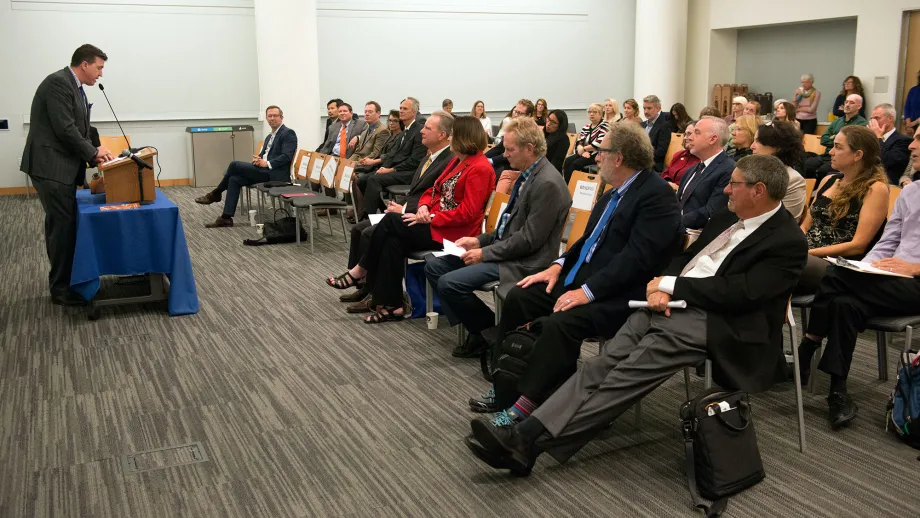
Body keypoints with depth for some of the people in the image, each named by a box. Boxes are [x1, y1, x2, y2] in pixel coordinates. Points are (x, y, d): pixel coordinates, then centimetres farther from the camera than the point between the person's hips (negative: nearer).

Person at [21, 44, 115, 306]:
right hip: (51, 166, -10)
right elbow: (65, 129, -20)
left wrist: (94, 151, 2)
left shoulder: (74, 87, 15)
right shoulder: (58, 82, -16)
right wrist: (93, 152, -9)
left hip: (62, 166, 10)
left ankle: (63, 281, 23)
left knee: (64, 225, 14)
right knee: (63, 225, -6)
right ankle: (61, 288, 2)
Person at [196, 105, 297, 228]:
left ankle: (215, 193, 5)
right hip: (265, 171, 9)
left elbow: (286, 156, -16)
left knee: (235, 164, -16)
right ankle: (226, 217, -10)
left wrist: (267, 164, -21)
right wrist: (257, 160, -2)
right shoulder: (269, 137, 23)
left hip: (275, 173, -9)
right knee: (234, 179, -10)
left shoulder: (288, 133, -5)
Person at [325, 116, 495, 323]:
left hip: (452, 233, -9)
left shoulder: (480, 168, -16)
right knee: (393, 241, -16)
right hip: (435, 223, 9)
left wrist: (430, 218, -18)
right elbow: (434, 190, 18)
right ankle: (391, 305, -15)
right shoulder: (457, 161, 15)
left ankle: (360, 272, -3)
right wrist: (424, 207, -4)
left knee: (390, 221, -18)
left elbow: (467, 213, -22)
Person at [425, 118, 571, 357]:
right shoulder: (528, 174, 10)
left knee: (449, 283, -21)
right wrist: (480, 241, 8)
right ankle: (476, 326, 6)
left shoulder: (547, 183, -20)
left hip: (523, 261, -10)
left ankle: (491, 331, 0)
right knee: (434, 265, 5)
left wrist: (485, 253, -15)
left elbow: (529, 240, -22)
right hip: (505, 248, 10)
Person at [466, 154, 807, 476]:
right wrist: (662, 287, -2)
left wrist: (669, 284, -10)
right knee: (602, 365, -14)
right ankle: (526, 432, -26)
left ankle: (530, 442, -30)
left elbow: (739, 293, -16)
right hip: (670, 304, 7)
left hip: (708, 321, -7)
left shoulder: (788, 242, -5)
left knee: (628, 376, -23)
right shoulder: (728, 218, 20)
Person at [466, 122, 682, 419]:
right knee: (518, 298, -2)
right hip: (581, 278, 10)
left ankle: (525, 407, -19)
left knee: (559, 324, -31)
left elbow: (638, 256, -23)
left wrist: (587, 291, -25)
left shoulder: (657, 194, -15)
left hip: (616, 295, -9)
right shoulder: (616, 191, 13)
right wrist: (559, 265, 7)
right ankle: (506, 389, 4)